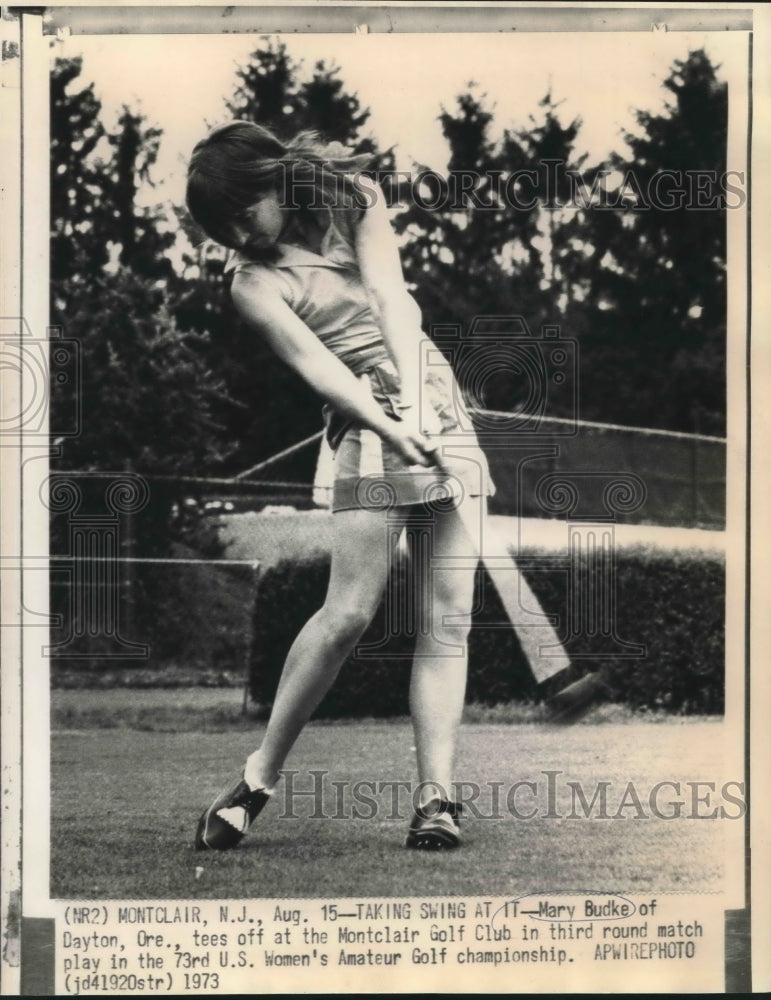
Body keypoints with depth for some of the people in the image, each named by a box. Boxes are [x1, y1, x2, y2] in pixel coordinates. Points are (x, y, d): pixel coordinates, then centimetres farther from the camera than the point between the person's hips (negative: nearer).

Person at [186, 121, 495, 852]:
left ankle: (435, 796, -7)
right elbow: (312, 363, -13)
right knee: (350, 611, -16)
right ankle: (257, 779, -5)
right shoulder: (253, 283, 1)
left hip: (438, 404, 4)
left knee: (449, 619, -5)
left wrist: (415, 397, -17)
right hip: (370, 420, -4)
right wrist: (391, 424, -28)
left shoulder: (349, 198, 9)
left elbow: (394, 300, -3)